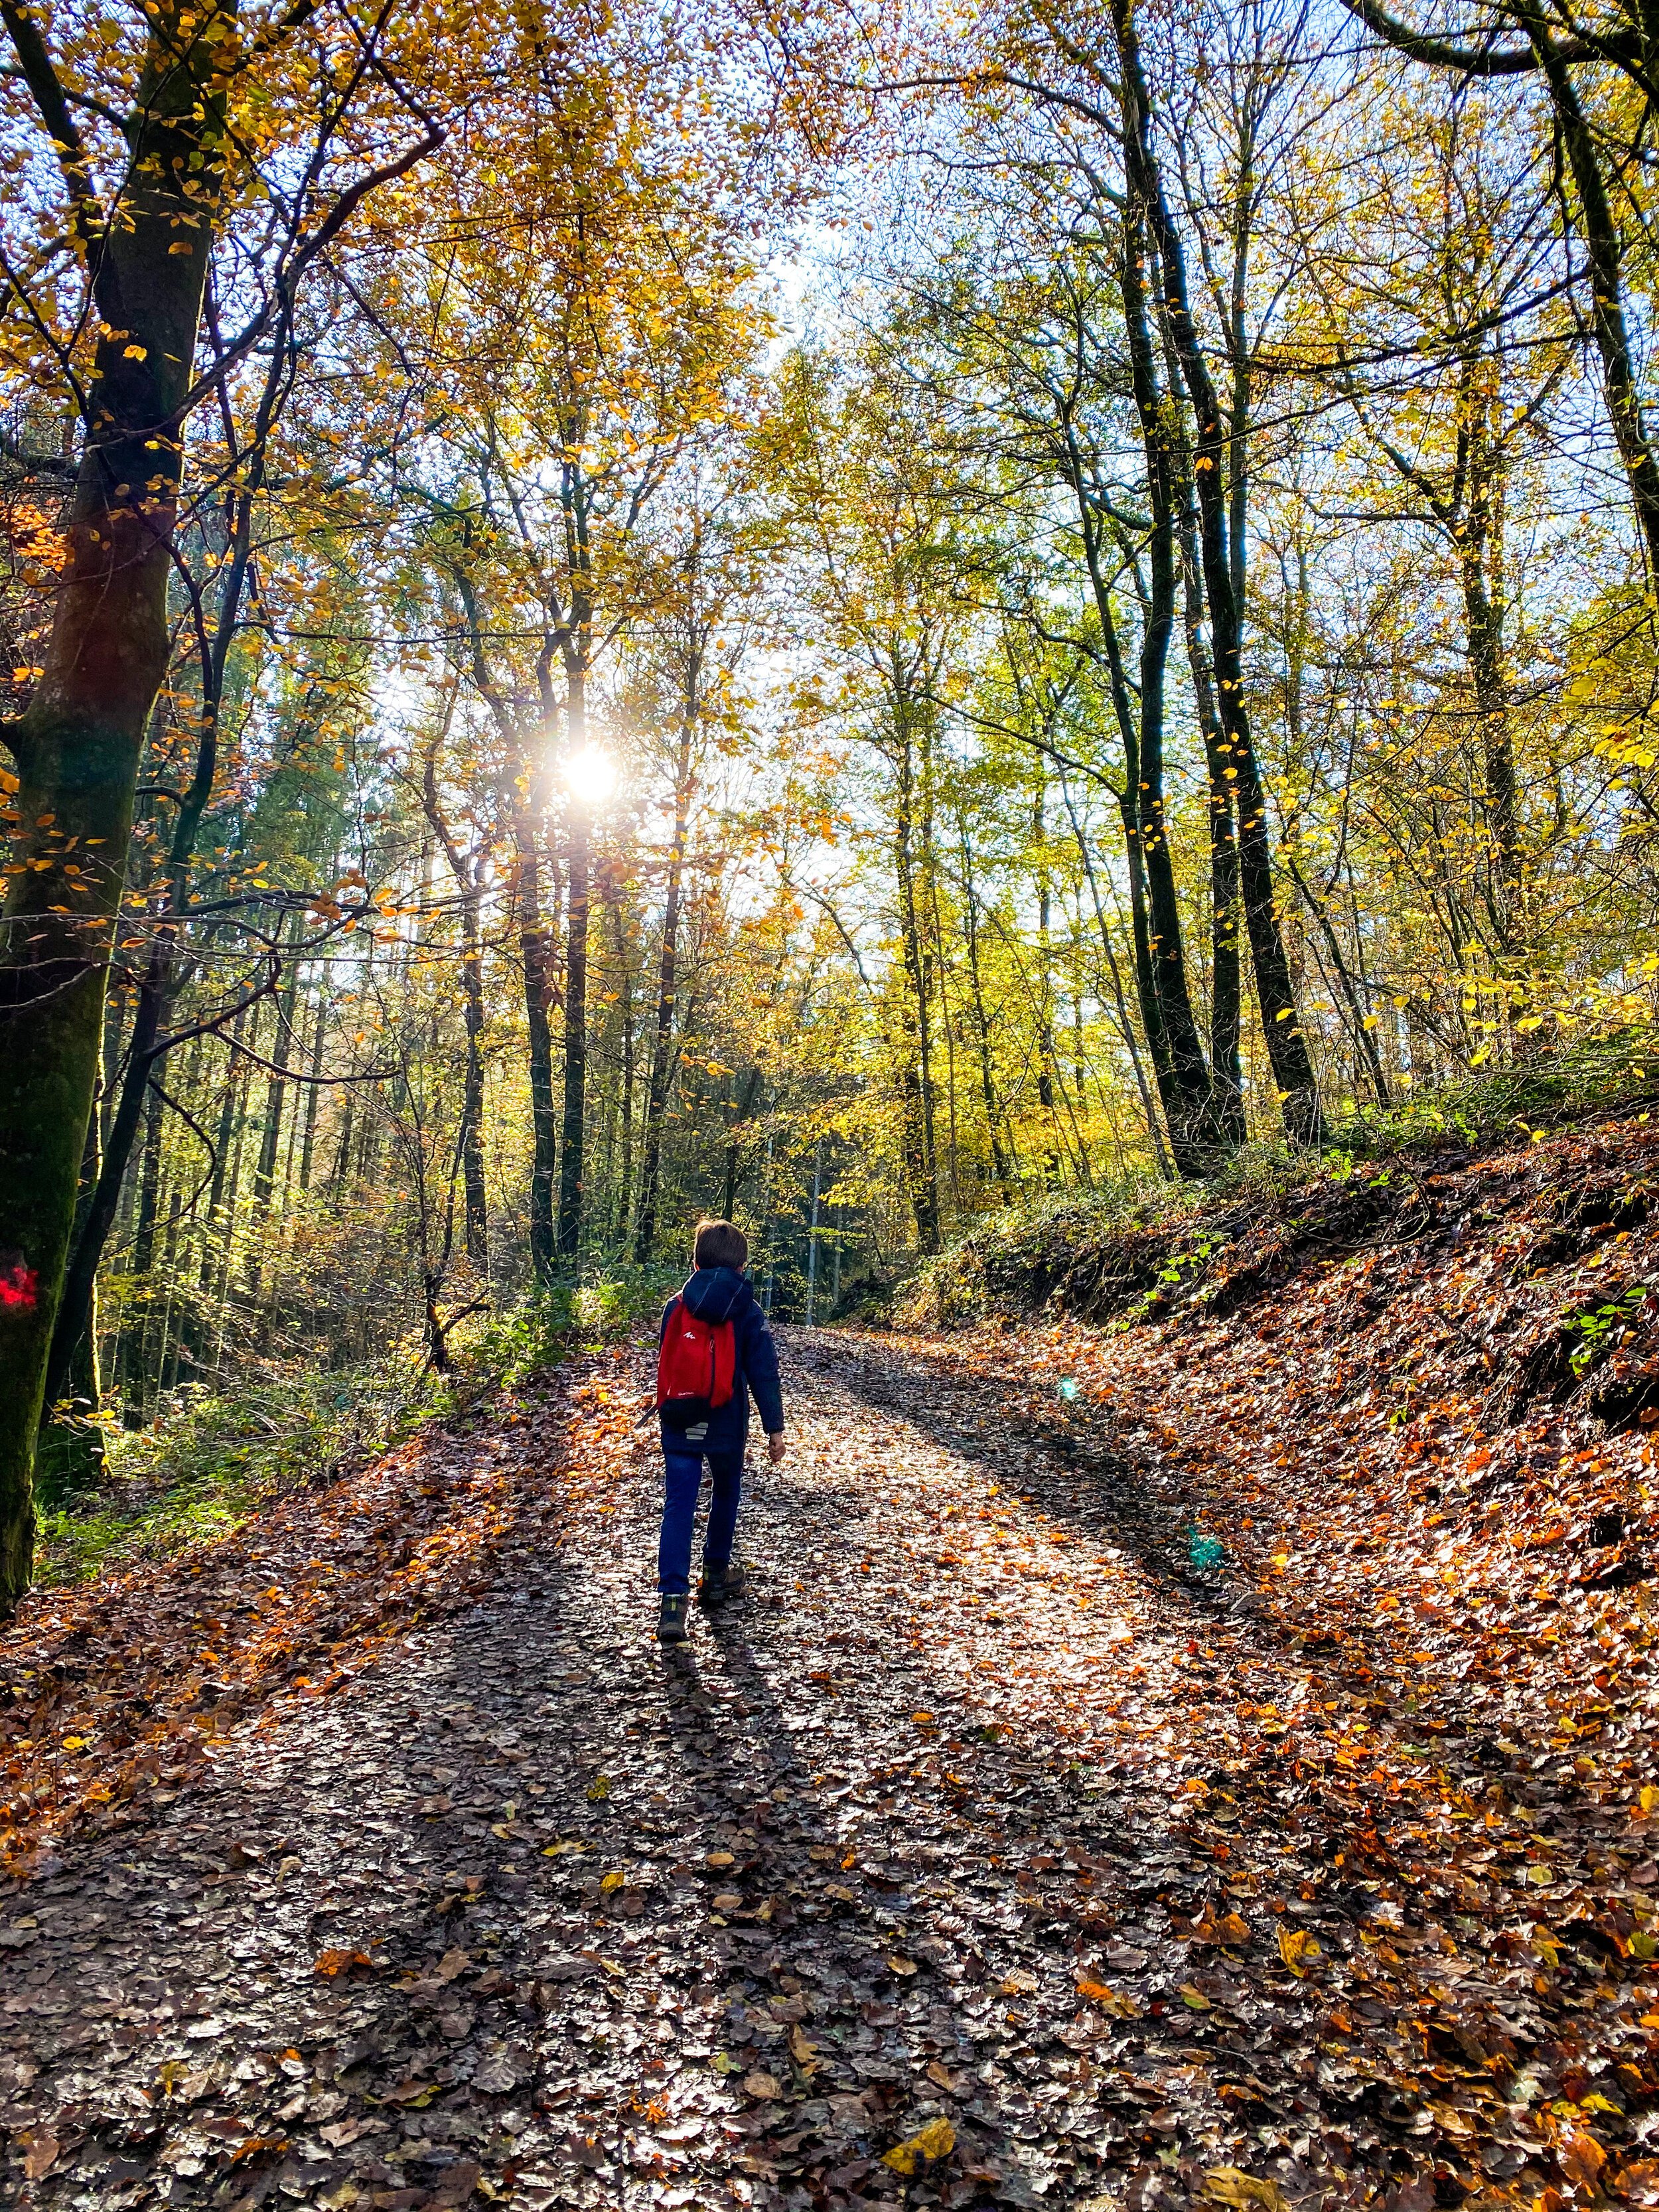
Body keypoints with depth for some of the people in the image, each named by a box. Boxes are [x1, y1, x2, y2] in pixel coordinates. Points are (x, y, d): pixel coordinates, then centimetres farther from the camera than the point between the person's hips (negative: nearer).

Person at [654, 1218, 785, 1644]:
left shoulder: (675, 1307, -1)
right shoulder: (748, 1313, -7)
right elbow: (763, 1374, -8)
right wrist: (774, 1427, -4)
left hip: (680, 1426, 1)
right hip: (727, 1427, -1)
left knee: (678, 1507, 0)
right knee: (726, 1494, 22)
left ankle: (673, 1599, -12)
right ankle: (716, 1575, 35)